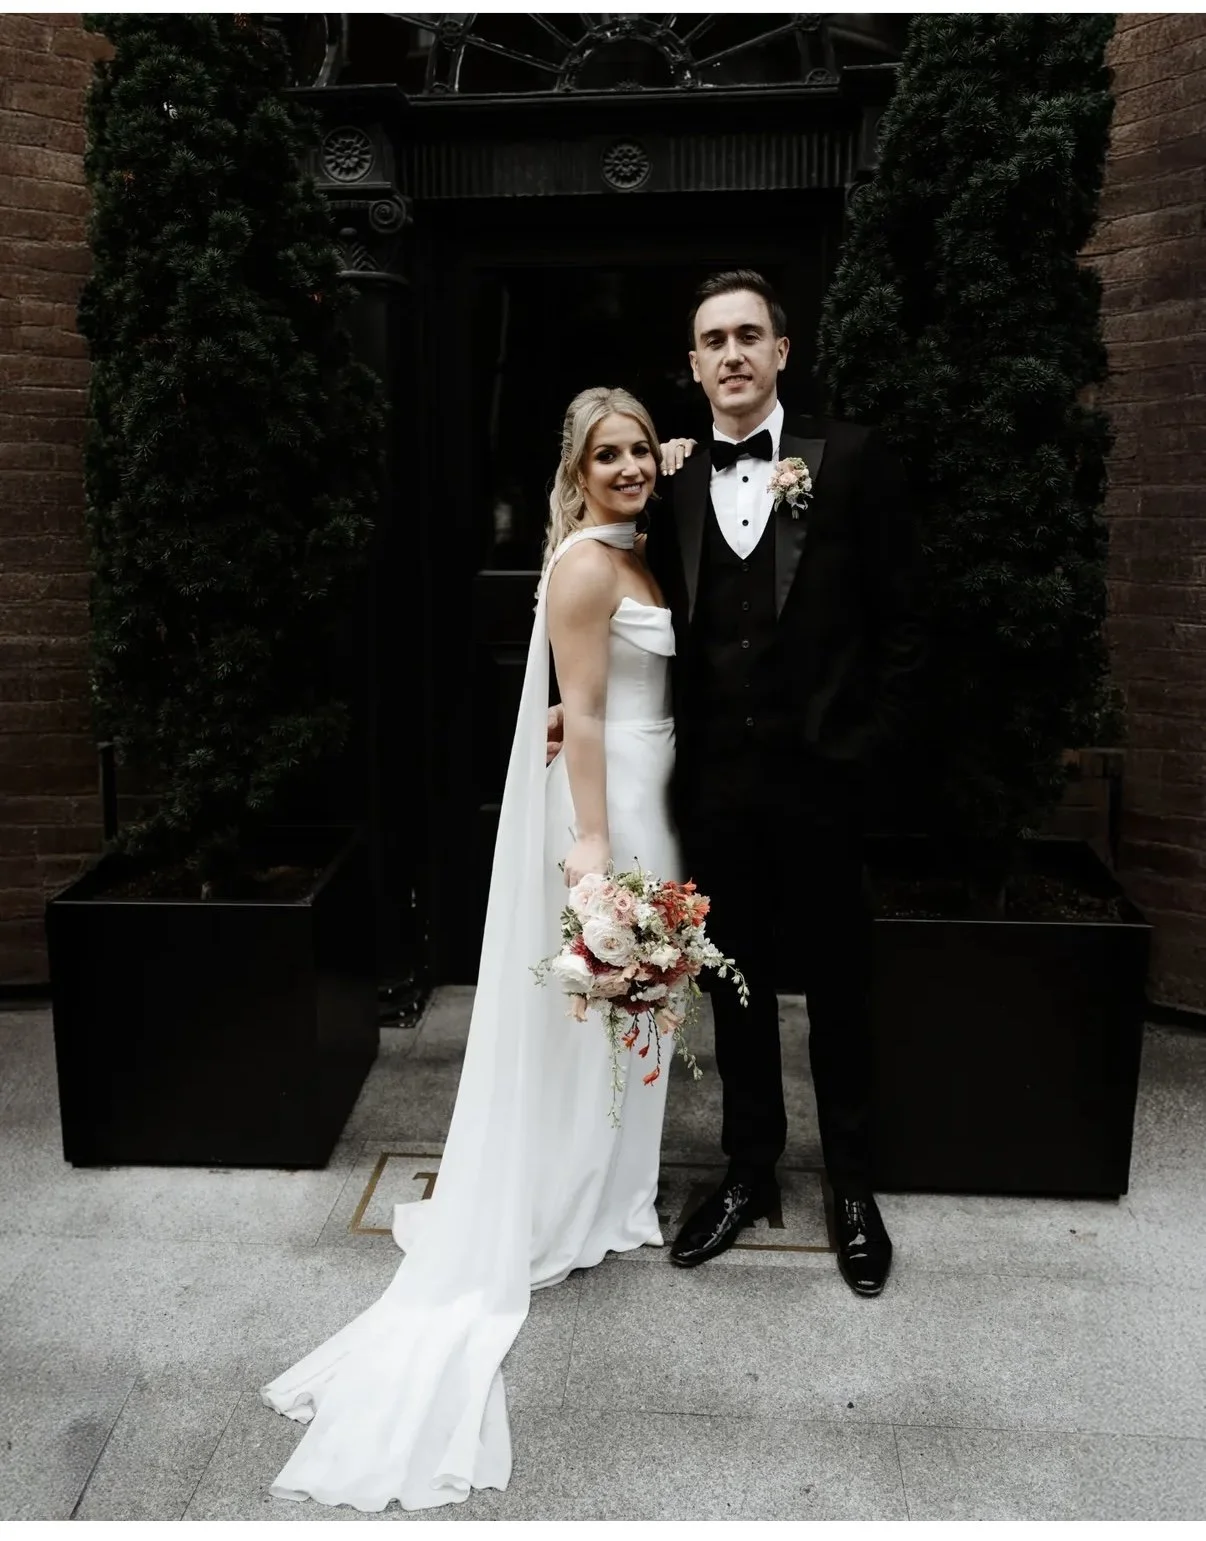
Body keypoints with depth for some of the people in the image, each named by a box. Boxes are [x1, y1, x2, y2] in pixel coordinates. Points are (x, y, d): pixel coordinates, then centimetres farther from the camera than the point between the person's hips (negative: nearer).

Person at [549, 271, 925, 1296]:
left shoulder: (852, 459, -3)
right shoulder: (674, 480, 5)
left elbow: (900, 618, -3)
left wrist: (869, 740, -8)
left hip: (820, 775, -2)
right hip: (714, 779, 3)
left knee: (839, 984, 12)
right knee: (736, 981, 15)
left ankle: (853, 1188, 32)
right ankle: (751, 1172, 34)